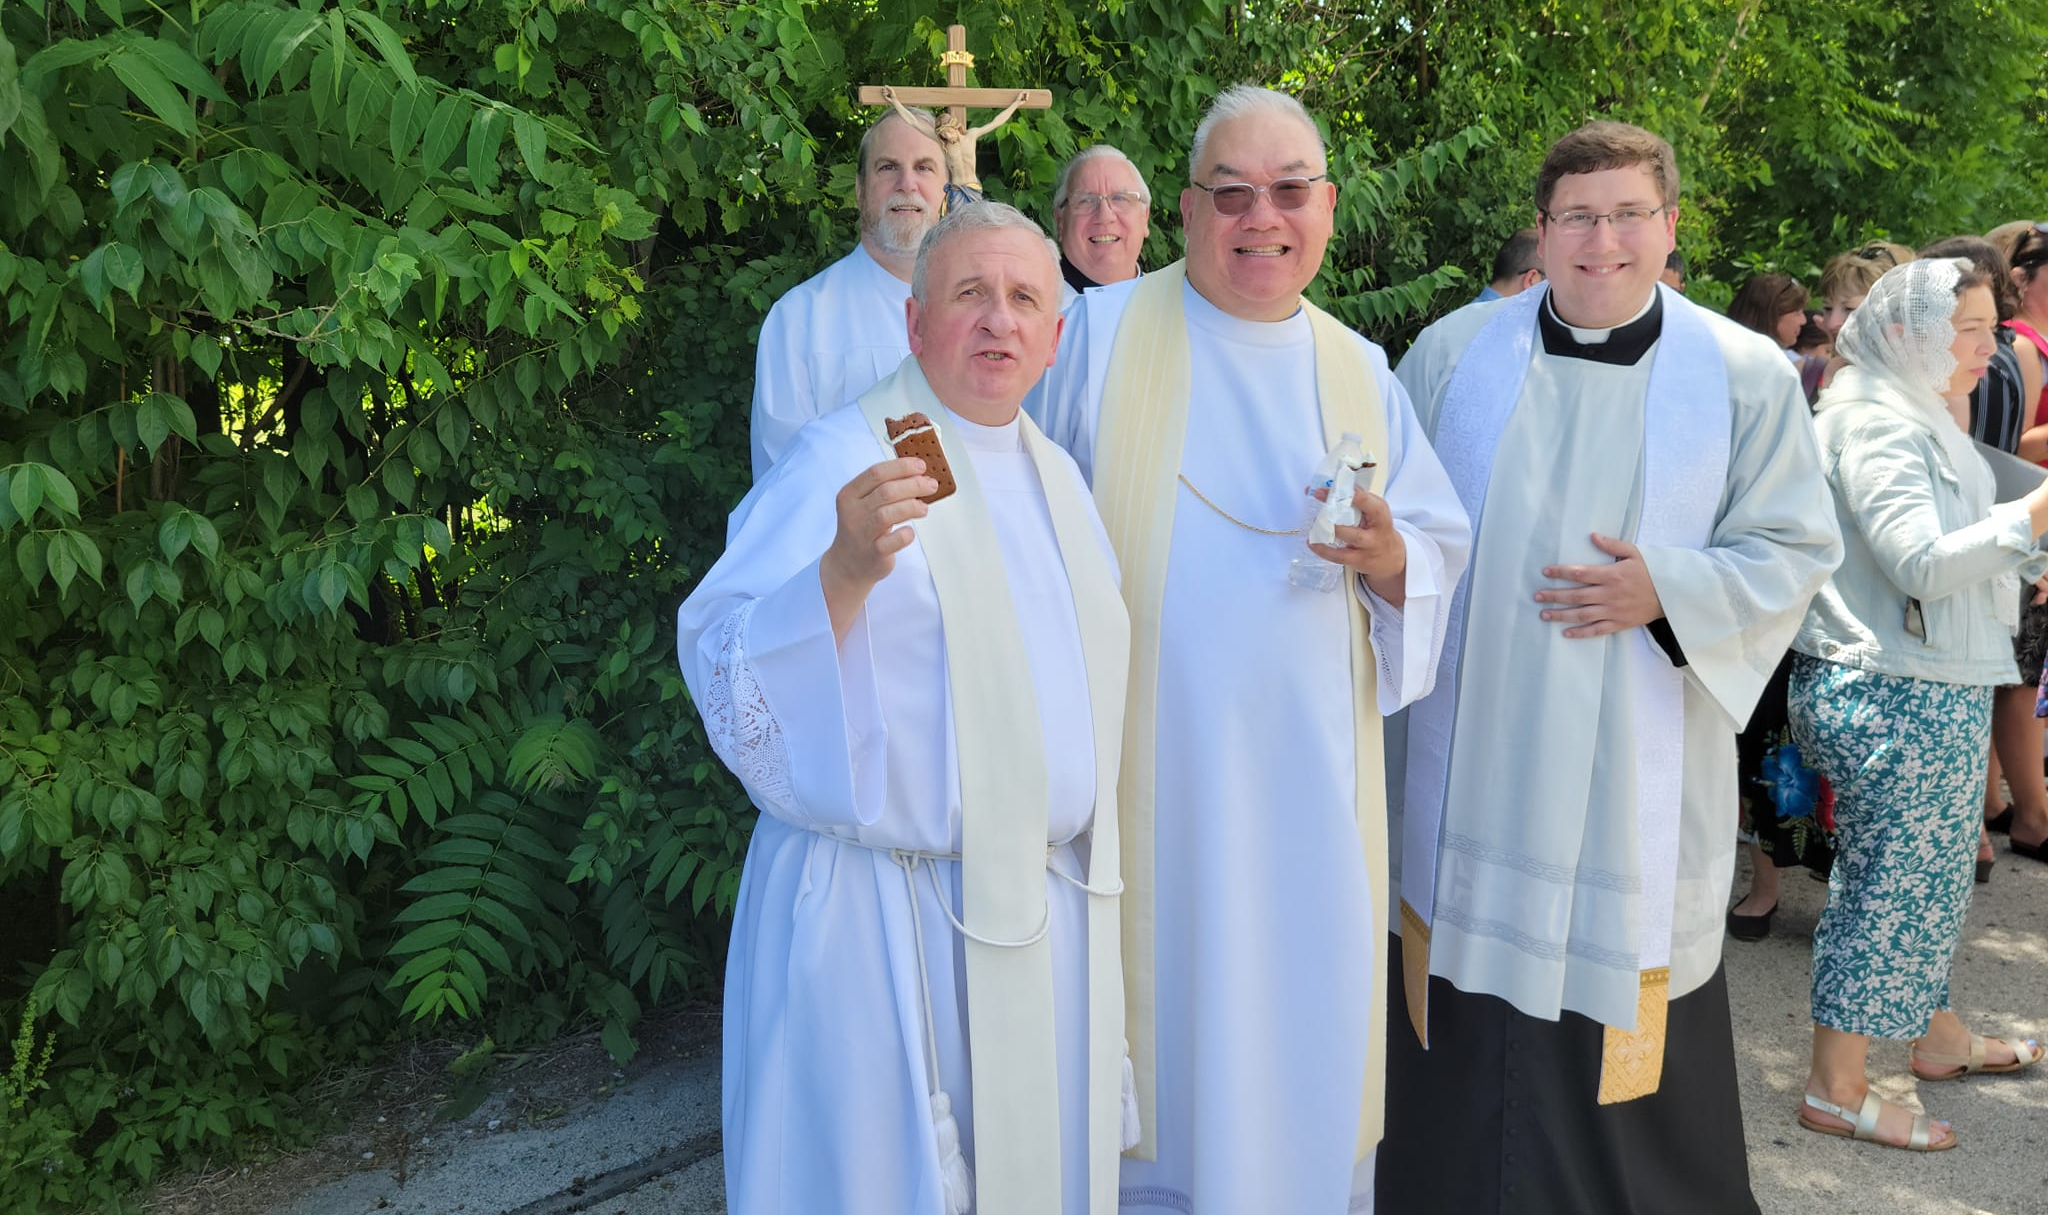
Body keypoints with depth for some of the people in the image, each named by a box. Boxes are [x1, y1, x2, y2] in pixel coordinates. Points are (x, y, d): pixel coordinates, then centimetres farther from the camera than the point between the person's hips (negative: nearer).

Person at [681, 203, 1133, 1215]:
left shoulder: (1055, 476, 11)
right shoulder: (844, 461, -12)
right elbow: (731, 673, -22)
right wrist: (846, 570, -38)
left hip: (1051, 921, 7)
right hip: (885, 924, -6)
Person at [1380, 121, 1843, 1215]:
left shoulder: (1748, 376, -1)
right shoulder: (1453, 353, 1)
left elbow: (1792, 553, 1)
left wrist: (1666, 590, -15)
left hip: (1638, 769, 0)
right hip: (1472, 754, 1)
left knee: (1622, 1032, 8)